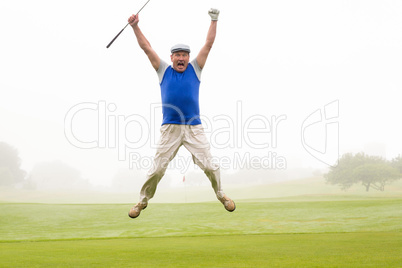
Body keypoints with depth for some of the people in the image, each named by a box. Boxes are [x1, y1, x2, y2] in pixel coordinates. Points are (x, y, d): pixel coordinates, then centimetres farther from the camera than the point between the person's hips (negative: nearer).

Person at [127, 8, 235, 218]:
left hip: (194, 128, 1)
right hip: (170, 128, 0)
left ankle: (221, 195, 20)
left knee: (209, 165, -1)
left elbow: (208, 44, 10)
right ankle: (143, 201, 13)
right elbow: (146, 47, 10)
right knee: (157, 168, -2)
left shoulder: (195, 69, 12)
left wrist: (214, 21, 6)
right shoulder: (163, 71, 12)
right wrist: (135, 27, 5)